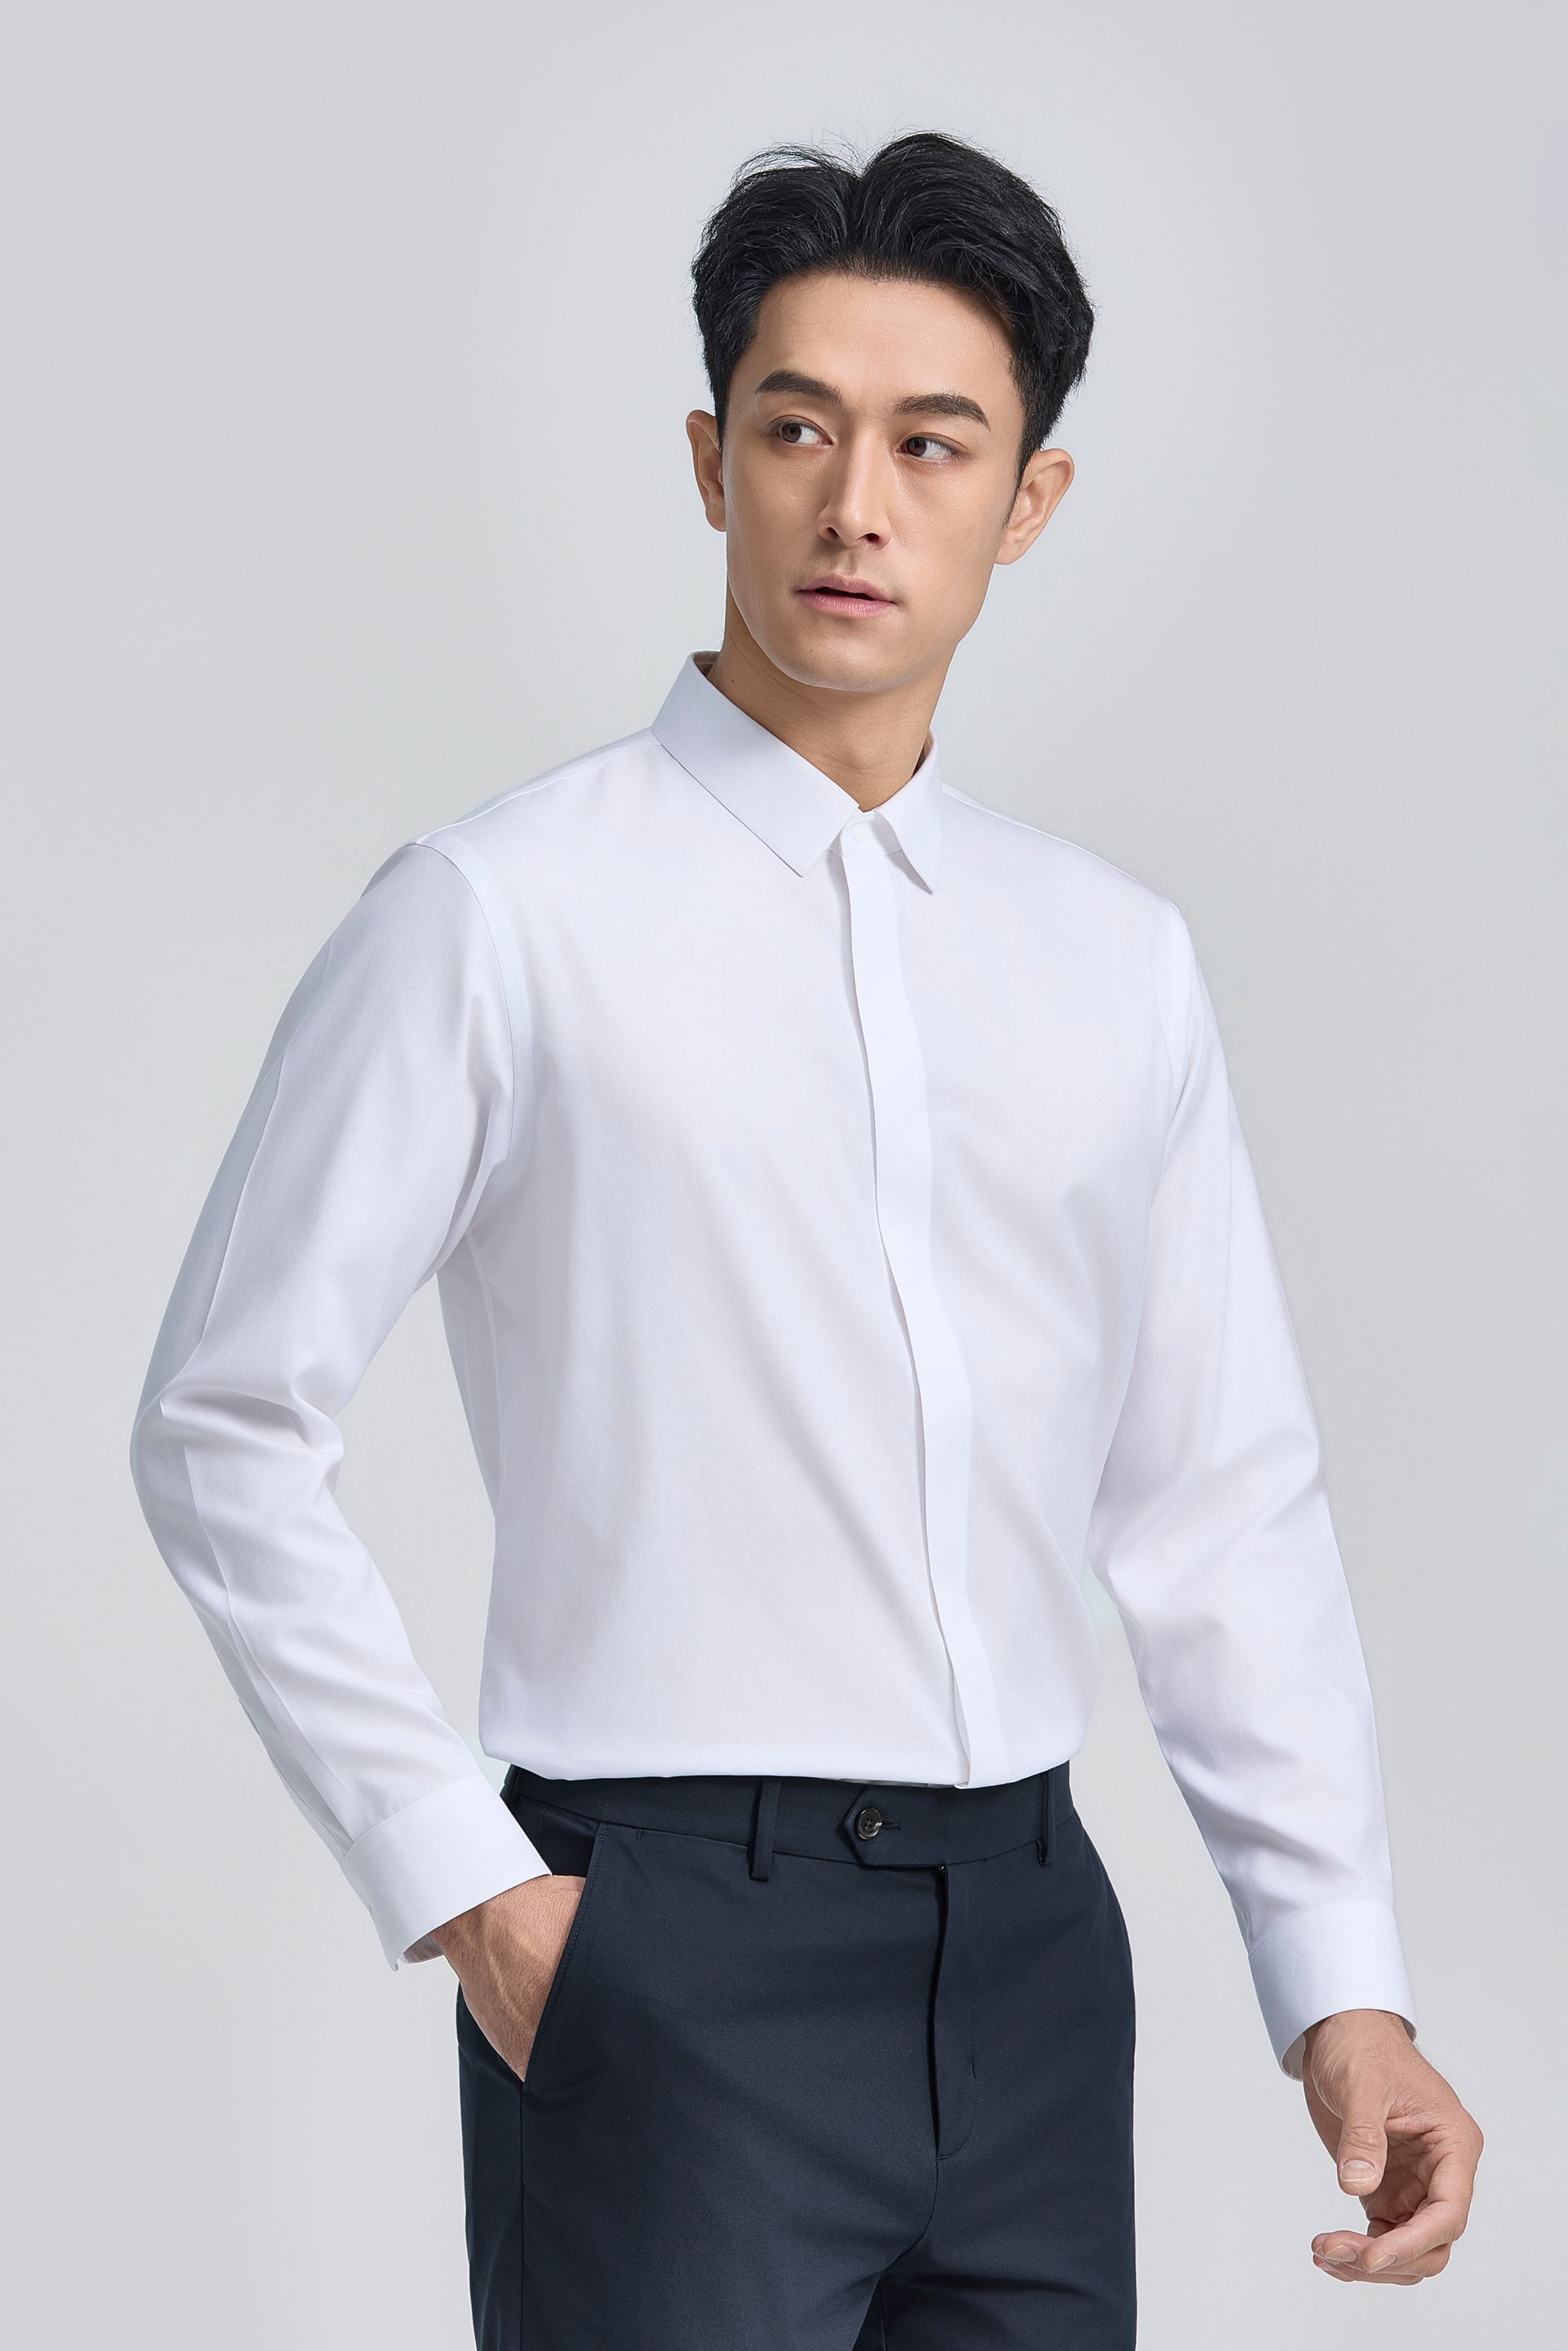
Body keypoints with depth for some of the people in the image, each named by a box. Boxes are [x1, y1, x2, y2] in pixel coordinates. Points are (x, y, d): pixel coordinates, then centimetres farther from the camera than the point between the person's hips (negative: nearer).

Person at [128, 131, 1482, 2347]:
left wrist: (1345, 1992, 4)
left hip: (1030, 1941, 5)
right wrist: (462, 1895, -7)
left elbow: (1226, 1501, 11)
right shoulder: (503, 914, -5)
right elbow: (229, 1427, -3)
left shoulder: (1121, 962, 10)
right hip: (668, 1956, -4)